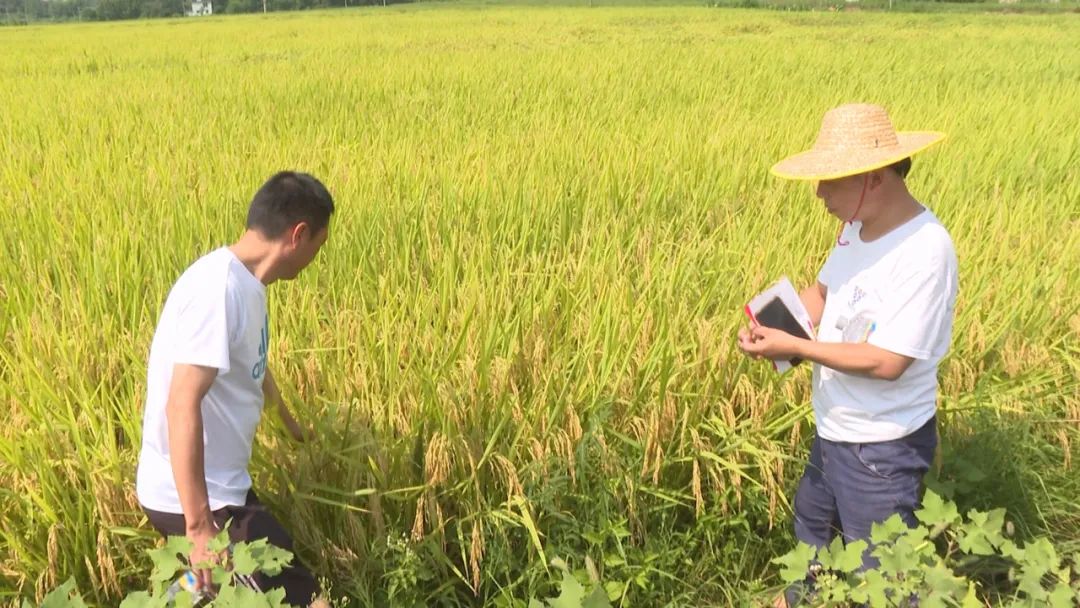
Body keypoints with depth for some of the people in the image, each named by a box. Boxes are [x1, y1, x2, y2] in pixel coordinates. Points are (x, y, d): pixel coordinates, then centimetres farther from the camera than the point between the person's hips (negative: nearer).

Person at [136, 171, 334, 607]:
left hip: (221, 486, 10)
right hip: (192, 498, -10)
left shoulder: (245, 284, 7)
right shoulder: (220, 289, -23)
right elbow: (182, 407, -27)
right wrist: (199, 528, -26)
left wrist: (293, 427, 42)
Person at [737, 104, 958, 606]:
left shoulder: (924, 252, -28)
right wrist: (775, 326, -10)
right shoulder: (858, 227, -2)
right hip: (835, 429, 9)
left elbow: (887, 361, -30)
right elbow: (824, 290, 9)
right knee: (811, 518, 30)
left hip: (882, 446, -9)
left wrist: (795, 346, -26)